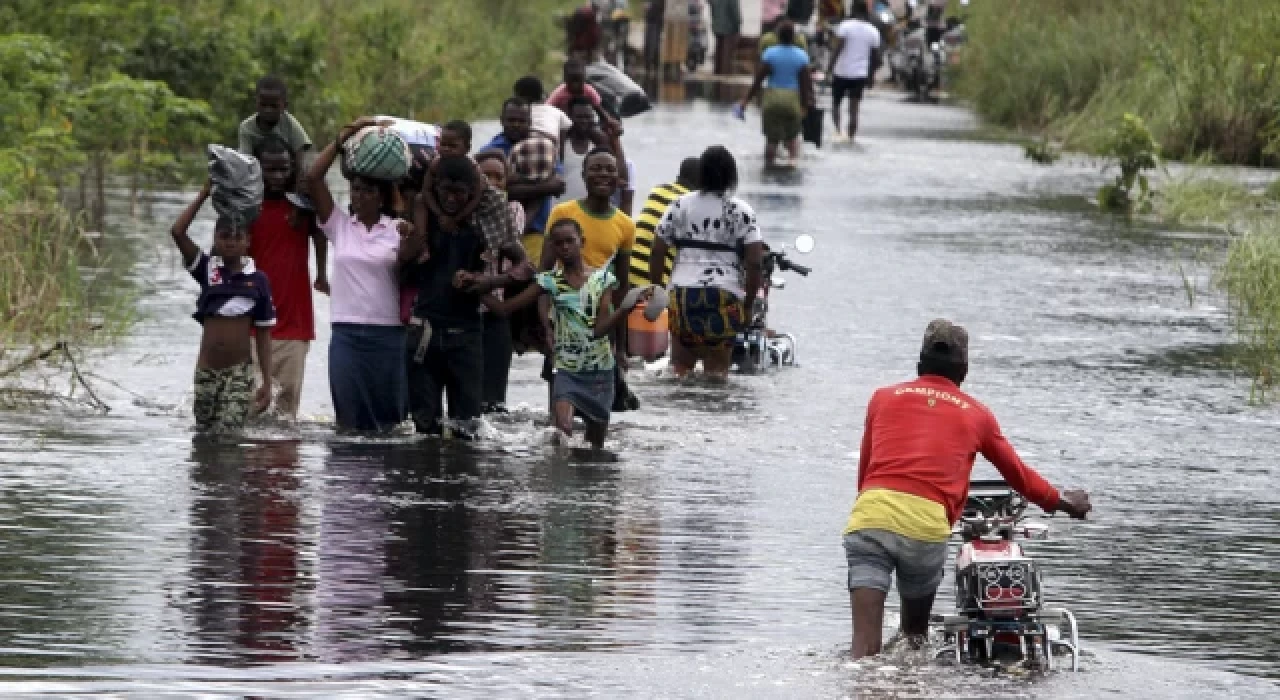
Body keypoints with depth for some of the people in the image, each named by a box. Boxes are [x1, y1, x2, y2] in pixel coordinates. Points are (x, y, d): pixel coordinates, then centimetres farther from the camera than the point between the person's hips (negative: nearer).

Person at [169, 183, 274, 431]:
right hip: (206, 371, 2)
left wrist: (267, 382, 1)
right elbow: (177, 232, -9)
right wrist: (204, 195, -4)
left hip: (239, 373, -2)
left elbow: (263, 334, 4)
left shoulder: (257, 280, 0)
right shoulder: (207, 269, 2)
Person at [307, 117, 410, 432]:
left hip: (389, 333, -1)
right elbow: (314, 178, 0)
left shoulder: (398, 229, 5)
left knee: (390, 418, 2)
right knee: (350, 417, 0)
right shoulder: (339, 224, 8)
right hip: (347, 332, 1)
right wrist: (344, 136, -4)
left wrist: (408, 243, -13)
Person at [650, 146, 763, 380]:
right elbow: (754, 262, -7)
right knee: (717, 369, 3)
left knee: (680, 365, 9)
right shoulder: (741, 211, 1)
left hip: (683, 292, 2)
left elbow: (657, 252, 4)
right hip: (726, 295, -2)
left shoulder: (681, 205, 7)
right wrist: (748, 303, 3)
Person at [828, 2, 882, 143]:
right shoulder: (873, 31, 4)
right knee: (854, 109, 6)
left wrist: (831, 67, -13)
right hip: (860, 74, 3)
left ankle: (838, 131, -6)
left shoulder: (846, 26, -9)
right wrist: (871, 75, 17)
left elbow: (838, 48, -17)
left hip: (841, 73, -3)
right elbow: (875, 57, 7)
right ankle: (850, 137, 4)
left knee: (836, 104, 12)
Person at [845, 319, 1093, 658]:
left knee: (865, 646, -7)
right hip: (928, 522, 0)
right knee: (915, 633, 22)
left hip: (871, 512, 0)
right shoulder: (977, 415, 18)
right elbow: (1017, 472, 33)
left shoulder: (883, 398, 20)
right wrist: (1061, 501, 50)